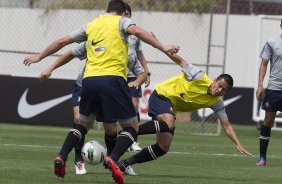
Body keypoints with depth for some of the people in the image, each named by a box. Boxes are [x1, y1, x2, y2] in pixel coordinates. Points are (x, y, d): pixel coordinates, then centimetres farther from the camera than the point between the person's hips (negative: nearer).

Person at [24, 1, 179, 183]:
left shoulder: (91, 25, 23)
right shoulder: (121, 21, 11)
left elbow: (62, 41, 28)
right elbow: (137, 31, -11)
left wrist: (39, 57, 40)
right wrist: (163, 47, -17)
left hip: (89, 79, 5)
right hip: (113, 78, -5)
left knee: (84, 124, 26)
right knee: (132, 127, 6)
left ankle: (61, 157, 7)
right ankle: (113, 159, -20)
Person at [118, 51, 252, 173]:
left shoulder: (216, 103, -2)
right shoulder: (199, 77, -18)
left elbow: (227, 126, 0)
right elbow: (181, 62, -10)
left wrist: (238, 144, -10)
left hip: (171, 109, 7)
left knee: (164, 147, -4)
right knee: (168, 124, -38)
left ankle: (125, 164, 4)